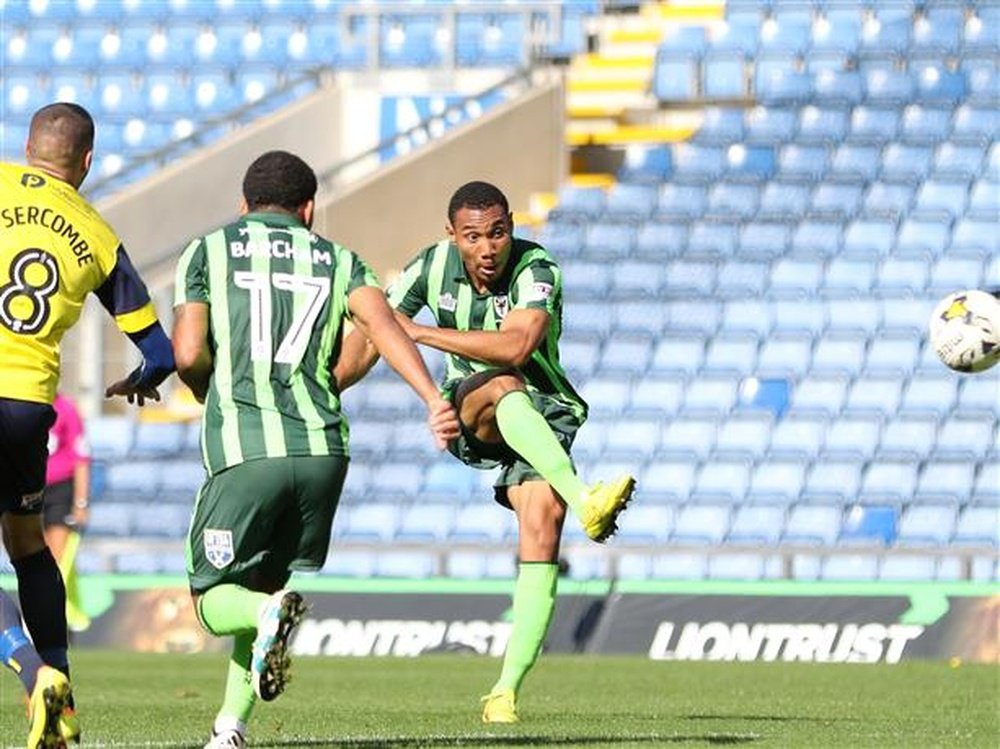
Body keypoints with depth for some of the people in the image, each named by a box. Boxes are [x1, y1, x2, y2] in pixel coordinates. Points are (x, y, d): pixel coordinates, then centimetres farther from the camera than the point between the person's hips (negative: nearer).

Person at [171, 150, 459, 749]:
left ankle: (270, 613, -28)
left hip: (243, 450, -3)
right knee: (268, 583, 19)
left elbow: (189, 355, -1)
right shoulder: (338, 260, 14)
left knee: (216, 599, 6)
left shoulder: (207, 251, 10)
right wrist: (435, 399, -16)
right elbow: (382, 324, -5)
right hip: (322, 450, 3)